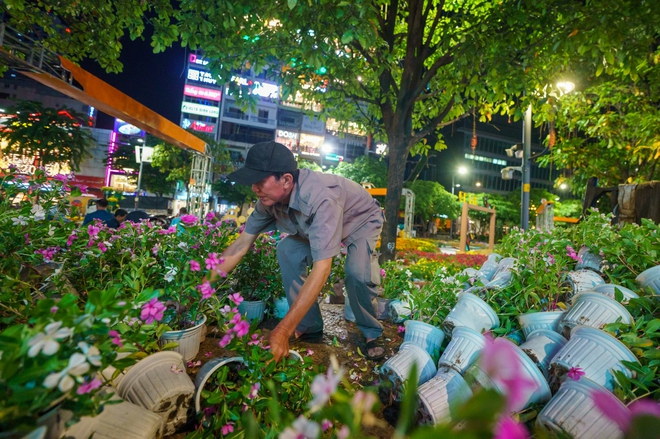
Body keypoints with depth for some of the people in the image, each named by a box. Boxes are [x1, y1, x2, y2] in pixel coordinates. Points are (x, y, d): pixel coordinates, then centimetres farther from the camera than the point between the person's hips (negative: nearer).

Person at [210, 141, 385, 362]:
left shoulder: (319, 197, -44)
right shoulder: (270, 197, -21)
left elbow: (321, 268, -47)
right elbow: (242, 244, -13)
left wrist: (283, 331, -48)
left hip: (362, 221, -6)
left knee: (358, 272, -31)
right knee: (287, 251, -15)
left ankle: (372, 334, -1)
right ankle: (310, 326, 0)